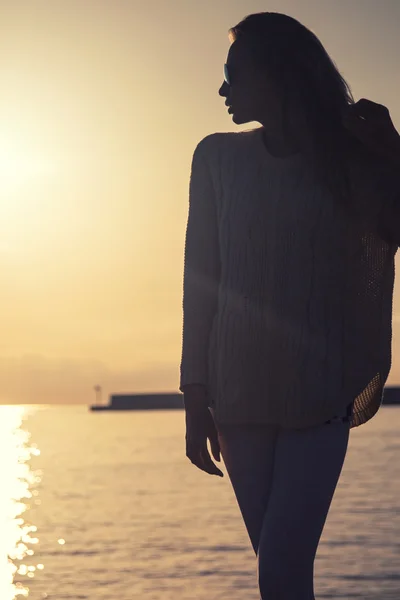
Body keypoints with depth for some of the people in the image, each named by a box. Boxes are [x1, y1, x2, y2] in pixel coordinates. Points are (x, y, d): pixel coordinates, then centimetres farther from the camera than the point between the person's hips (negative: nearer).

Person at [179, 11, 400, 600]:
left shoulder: (350, 160, 3)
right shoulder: (219, 158, 8)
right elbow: (201, 282, 7)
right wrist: (197, 397, 3)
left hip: (319, 398, -2)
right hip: (239, 397, 2)